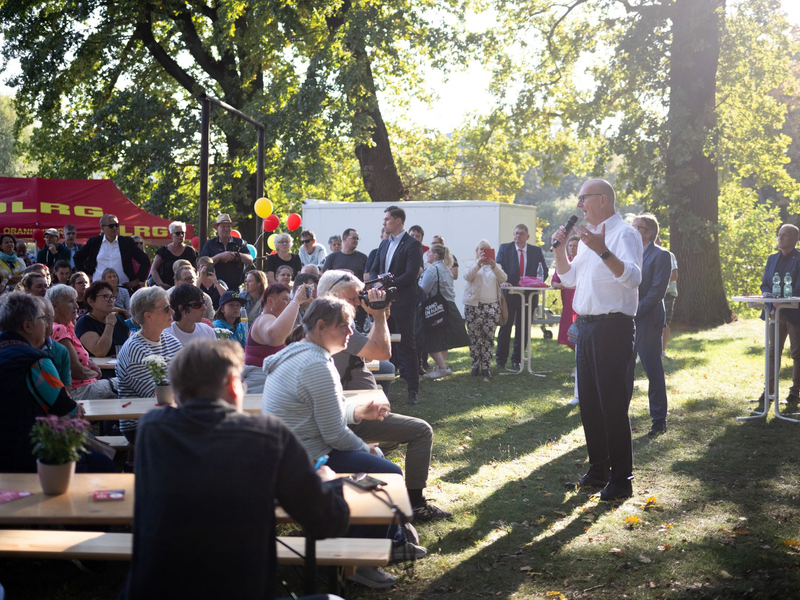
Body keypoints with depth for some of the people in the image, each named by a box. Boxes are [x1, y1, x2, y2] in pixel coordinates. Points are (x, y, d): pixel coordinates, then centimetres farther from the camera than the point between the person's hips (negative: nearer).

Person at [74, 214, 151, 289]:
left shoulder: (127, 242, 6)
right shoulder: (94, 242, 8)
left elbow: (145, 260, 7)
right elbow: (78, 257, 21)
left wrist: (137, 280, 1)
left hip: (123, 287, 0)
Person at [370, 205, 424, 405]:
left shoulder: (412, 245, -8)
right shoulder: (384, 244, 16)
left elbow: (410, 275, -17)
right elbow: (374, 270, 16)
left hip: (403, 303, -7)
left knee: (407, 345, -2)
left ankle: (413, 389, 4)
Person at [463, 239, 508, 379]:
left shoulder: (496, 266, 17)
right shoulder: (471, 265, 13)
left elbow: (503, 278, -3)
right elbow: (467, 276, -9)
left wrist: (494, 266, -19)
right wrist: (478, 263, -21)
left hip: (492, 306, 1)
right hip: (474, 306, -1)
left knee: (489, 337, -3)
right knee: (474, 337, -2)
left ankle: (486, 366, 2)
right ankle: (475, 366, 6)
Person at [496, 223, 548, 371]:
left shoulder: (536, 251, 8)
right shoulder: (504, 248, 3)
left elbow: (544, 270, 7)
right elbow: (499, 267, -7)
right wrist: (502, 281, -25)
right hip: (509, 293, -2)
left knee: (523, 329, 7)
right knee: (505, 327, 3)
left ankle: (516, 359, 19)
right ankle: (501, 360, 12)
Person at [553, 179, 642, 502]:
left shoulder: (623, 233, -10)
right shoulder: (588, 236, 17)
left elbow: (633, 278, -26)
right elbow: (569, 278, 22)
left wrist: (602, 250, -36)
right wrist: (560, 249, 7)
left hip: (613, 327, -9)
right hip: (587, 326, 9)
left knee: (613, 405, -6)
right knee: (589, 402, 14)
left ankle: (621, 480, 2)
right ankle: (598, 470, 26)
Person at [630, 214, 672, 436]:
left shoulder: (660, 256, -5)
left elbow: (657, 291, -12)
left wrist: (634, 312, -15)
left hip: (647, 321, -6)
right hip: (625, 320, 6)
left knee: (654, 372, 0)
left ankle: (659, 421, 9)